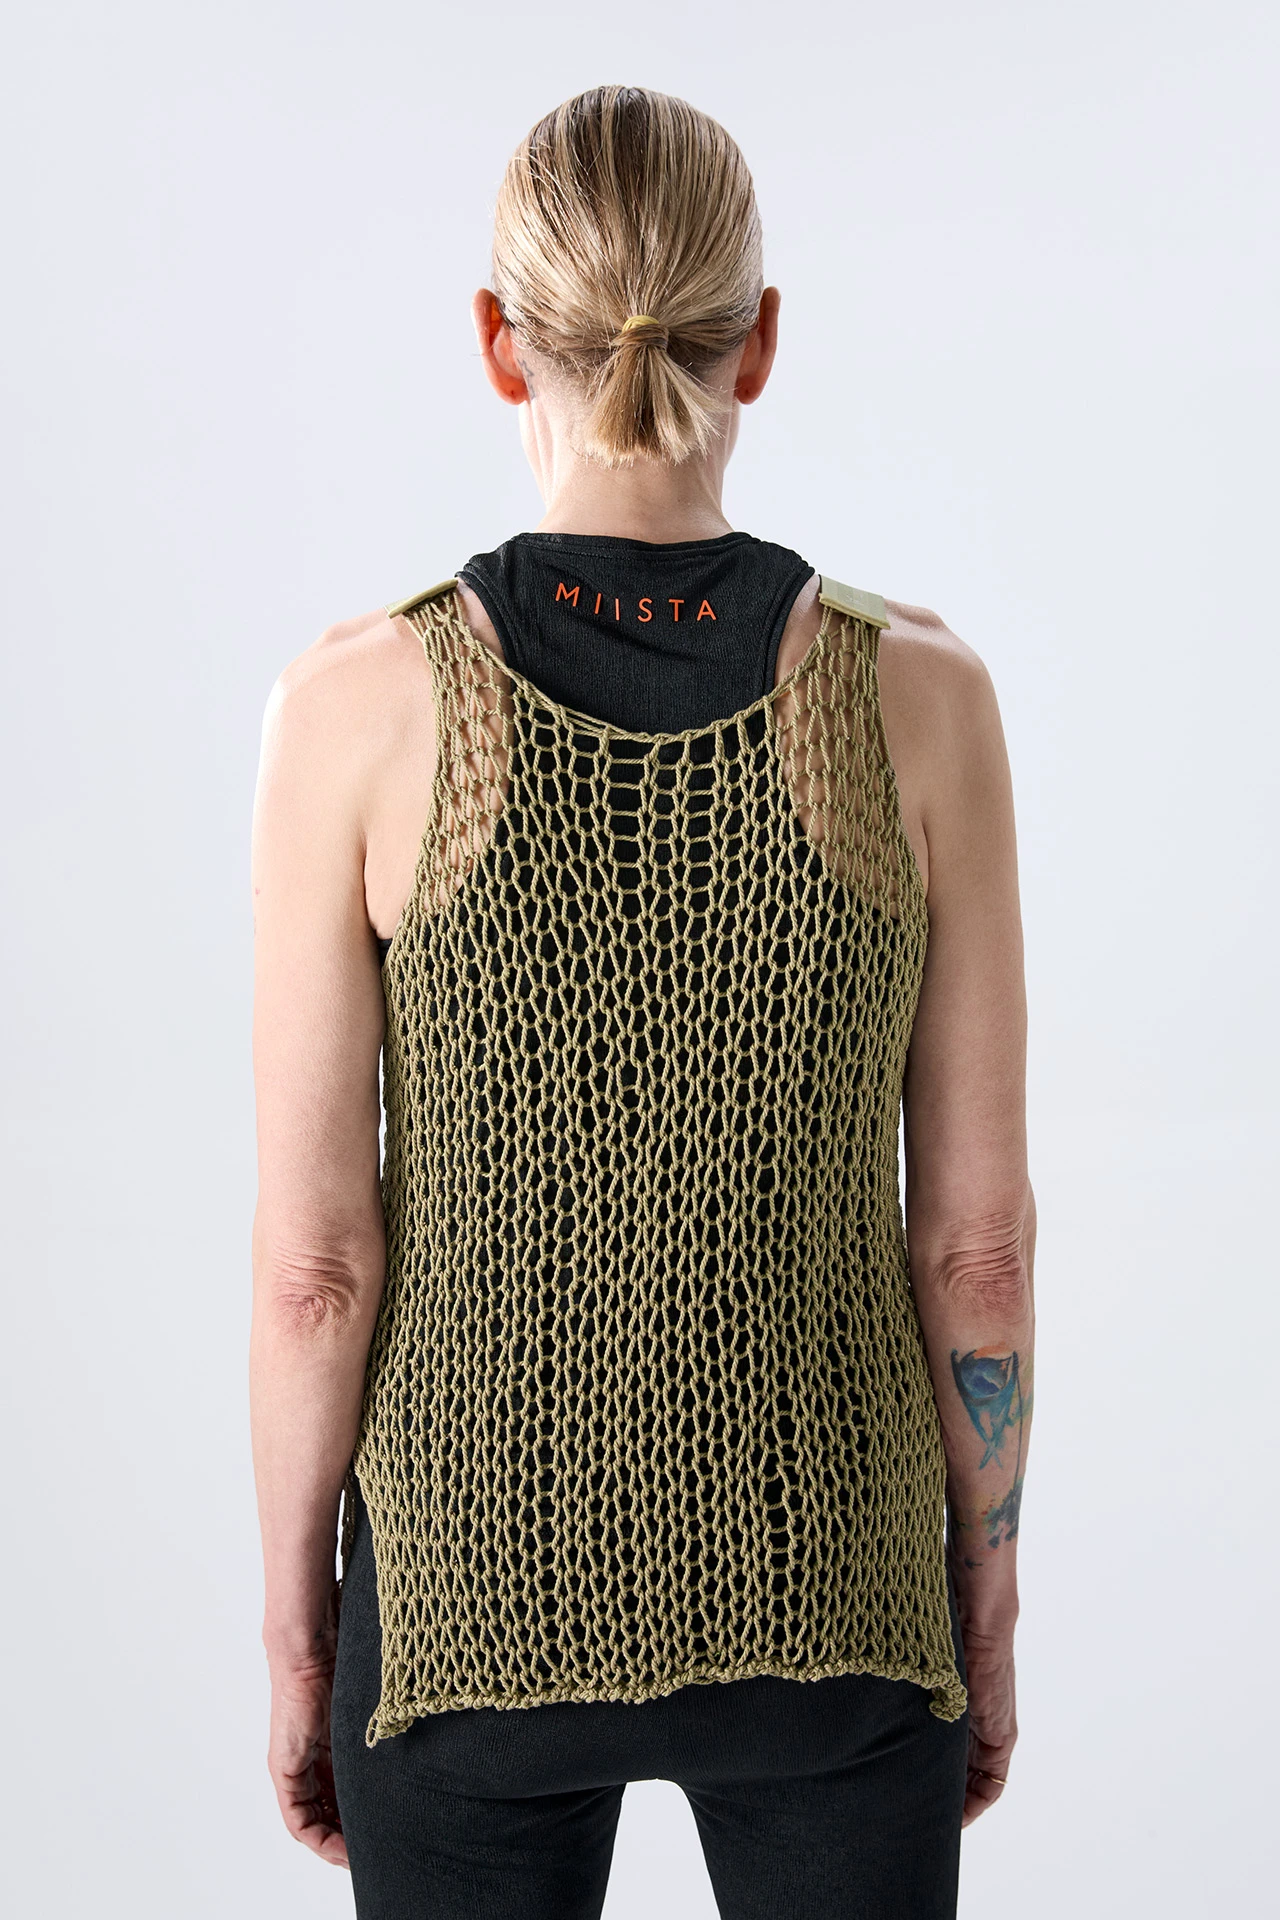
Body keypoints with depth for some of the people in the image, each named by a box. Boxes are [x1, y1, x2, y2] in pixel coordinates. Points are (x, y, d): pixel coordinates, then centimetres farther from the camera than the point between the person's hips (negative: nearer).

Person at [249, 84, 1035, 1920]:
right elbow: (974, 1237, -7)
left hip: (478, 1595, 0)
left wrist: (295, 1634, 4)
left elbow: (314, 1255, -11)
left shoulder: (357, 703, -15)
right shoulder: (920, 693, -12)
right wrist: (990, 1611, 7)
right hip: (826, 1599, 1)